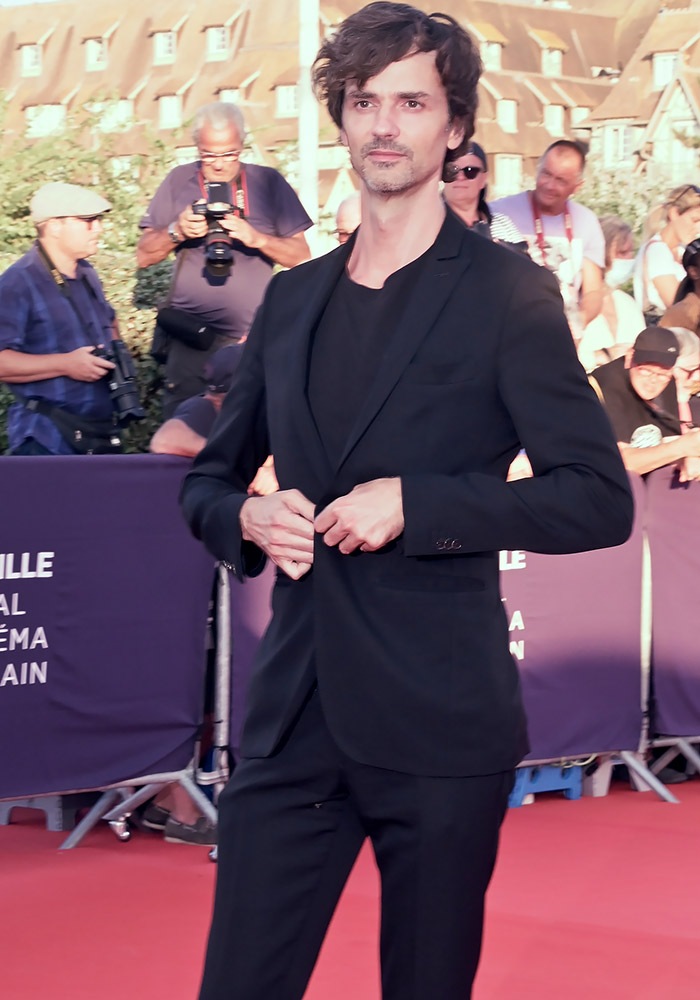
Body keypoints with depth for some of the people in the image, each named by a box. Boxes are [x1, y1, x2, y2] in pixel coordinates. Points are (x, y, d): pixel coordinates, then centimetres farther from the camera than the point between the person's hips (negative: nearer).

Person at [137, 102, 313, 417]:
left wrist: (256, 238, -15)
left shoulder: (268, 182, 5)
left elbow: (301, 256, 2)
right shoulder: (179, 181, 8)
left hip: (253, 340, -1)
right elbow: (144, 256, 9)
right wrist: (177, 231, -11)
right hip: (190, 341, 1)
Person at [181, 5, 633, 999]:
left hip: (439, 725, -4)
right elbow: (208, 479, 21)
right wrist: (247, 518, -2)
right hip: (294, 718, 4)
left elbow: (600, 498, -9)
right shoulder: (292, 298, 13)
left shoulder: (507, 294, -3)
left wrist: (414, 504, -17)